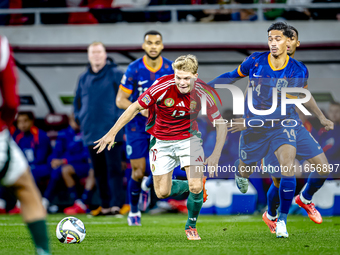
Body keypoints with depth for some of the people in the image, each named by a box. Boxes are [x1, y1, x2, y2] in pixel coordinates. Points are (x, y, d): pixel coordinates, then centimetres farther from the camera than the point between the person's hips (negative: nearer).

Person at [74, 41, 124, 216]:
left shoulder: (115, 75, -2)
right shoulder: (84, 78, 14)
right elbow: (77, 102, 25)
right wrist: (80, 120, 12)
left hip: (112, 132, -5)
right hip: (92, 133, 5)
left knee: (113, 169, -8)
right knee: (99, 172, 8)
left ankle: (115, 205, -9)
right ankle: (104, 206, 14)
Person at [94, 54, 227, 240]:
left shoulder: (203, 92, -21)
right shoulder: (162, 87, -25)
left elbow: (220, 123, -10)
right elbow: (136, 108, -13)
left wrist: (216, 155, -19)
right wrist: (112, 133, -11)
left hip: (189, 139, 0)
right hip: (161, 141, 0)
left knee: (196, 186, -17)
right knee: (162, 193, 1)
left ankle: (191, 226, 12)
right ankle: (192, 187, 33)